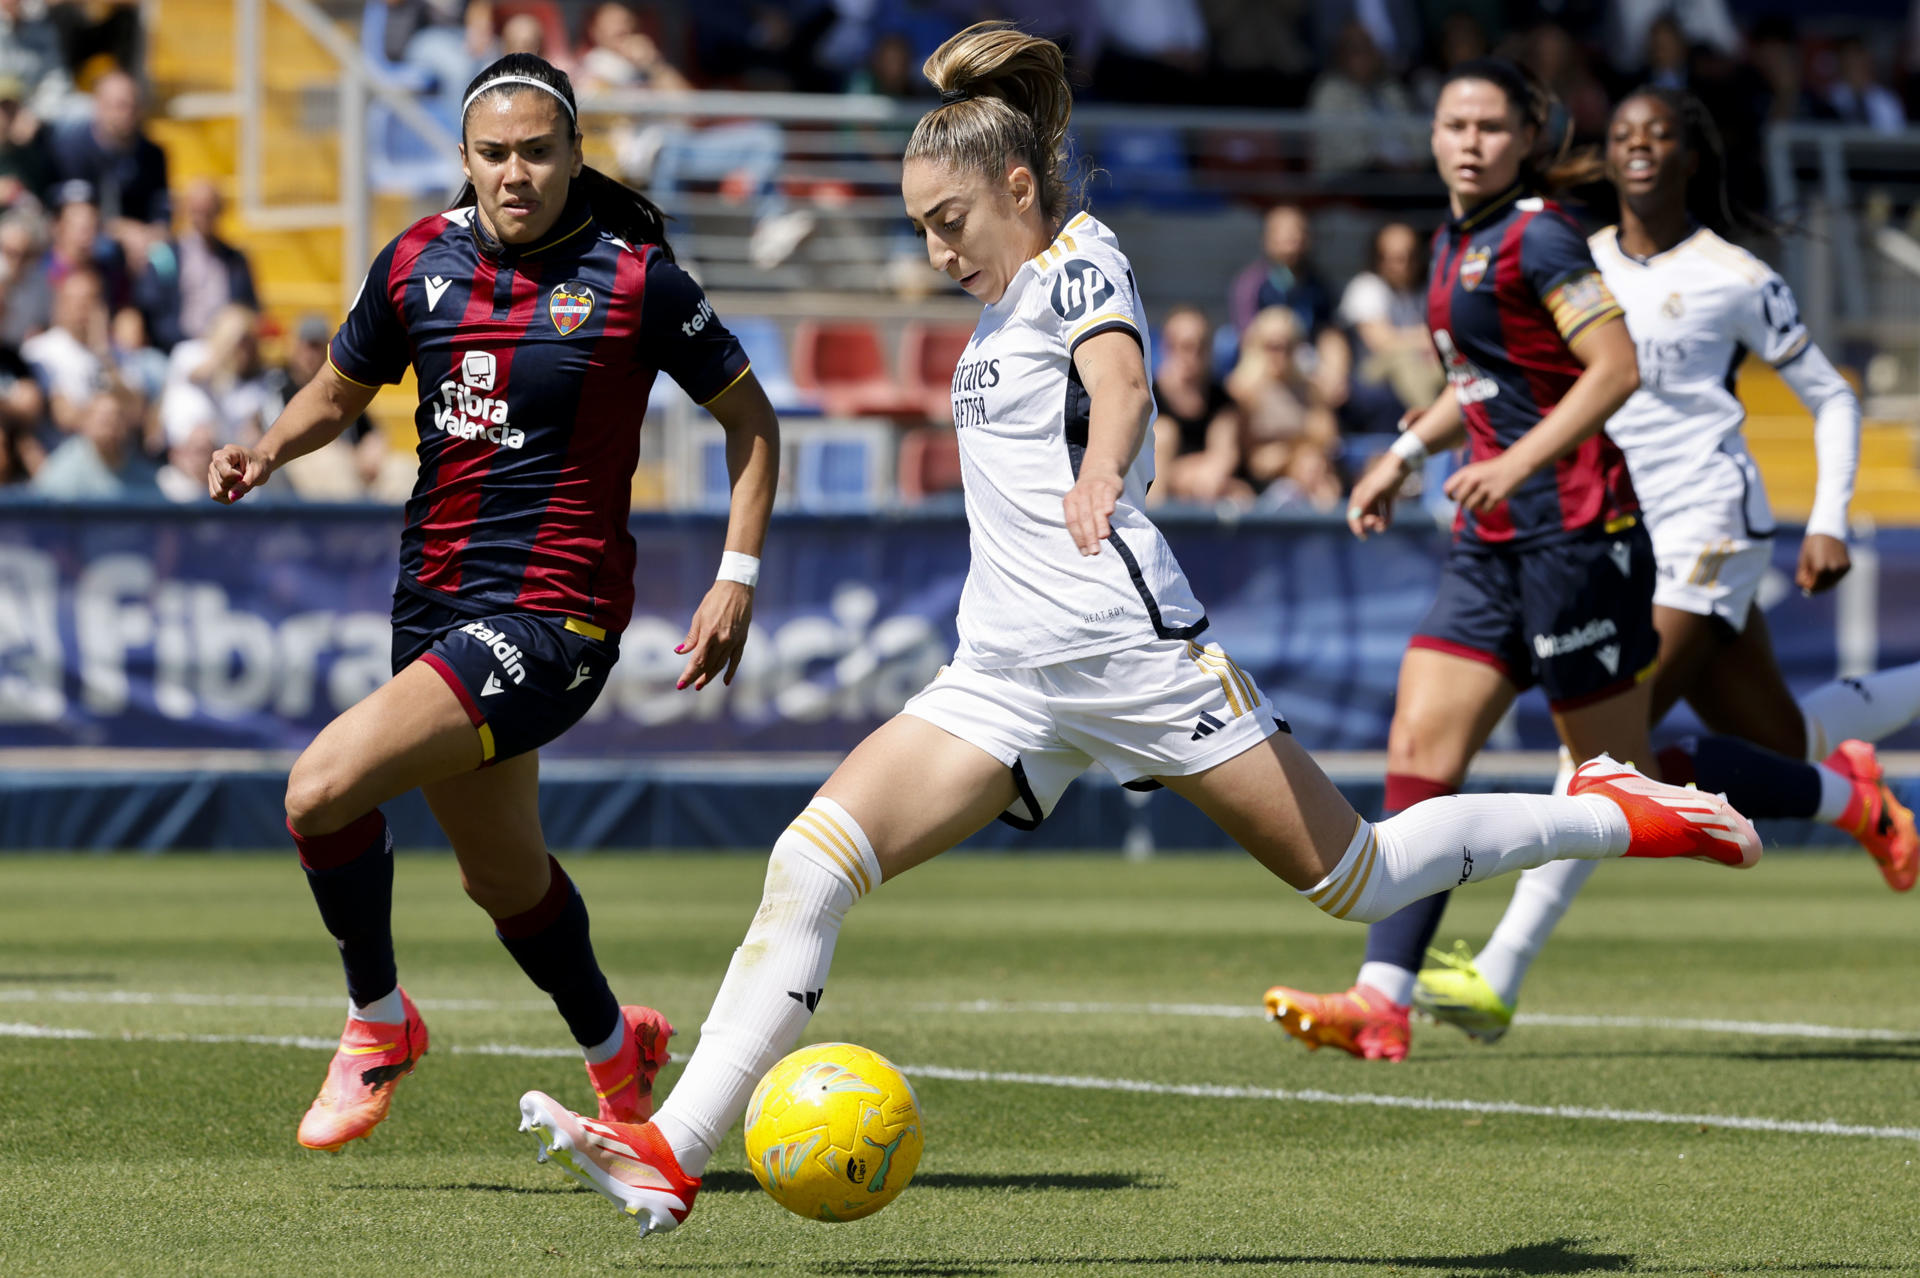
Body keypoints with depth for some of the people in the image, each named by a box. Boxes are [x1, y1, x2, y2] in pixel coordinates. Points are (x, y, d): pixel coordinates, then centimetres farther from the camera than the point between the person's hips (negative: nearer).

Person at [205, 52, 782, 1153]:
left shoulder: (636, 279, -9)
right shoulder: (419, 262, 3)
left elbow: (749, 414, 2)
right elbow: (344, 388, 19)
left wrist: (739, 576, -4)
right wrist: (267, 453, 0)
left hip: (552, 615, -6)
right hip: (432, 599, 6)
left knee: (324, 789, -21)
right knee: (503, 874, 20)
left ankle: (379, 1022, 3)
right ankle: (615, 1047, 47)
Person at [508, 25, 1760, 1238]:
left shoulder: (1080, 262, -6)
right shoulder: (1007, 299, 19)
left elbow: (1120, 378, -29)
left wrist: (1099, 471, -49)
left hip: (1122, 640, -8)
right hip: (1006, 677, 8)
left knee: (1358, 880, -4)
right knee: (810, 864, -10)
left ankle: (1614, 815, 18)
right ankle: (672, 1154, -15)